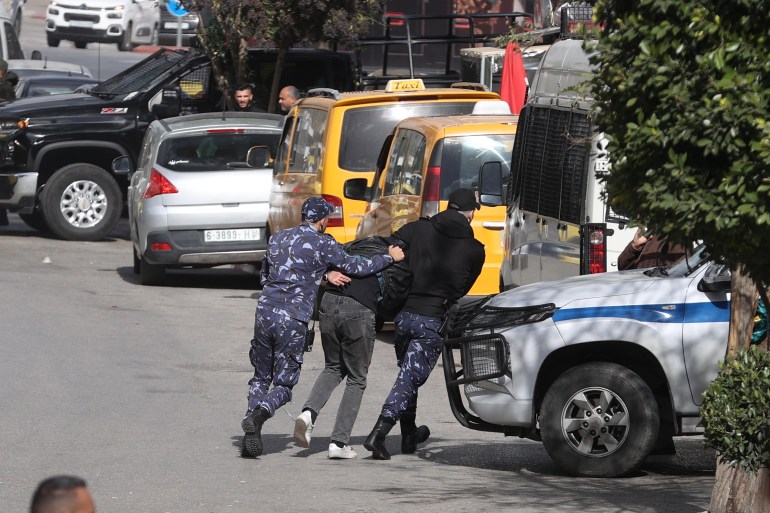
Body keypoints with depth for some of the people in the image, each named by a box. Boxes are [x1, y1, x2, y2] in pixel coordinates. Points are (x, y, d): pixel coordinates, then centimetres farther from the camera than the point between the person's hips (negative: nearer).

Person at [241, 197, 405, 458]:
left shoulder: (278, 238, 13)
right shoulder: (322, 244, -3)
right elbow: (356, 267, -2)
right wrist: (390, 257, 13)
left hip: (265, 311, 5)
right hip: (293, 320, -5)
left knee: (261, 377, 17)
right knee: (283, 385, 4)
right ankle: (258, 415, -26)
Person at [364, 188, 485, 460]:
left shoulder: (418, 229, 3)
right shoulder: (474, 250, 1)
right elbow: (463, 288, 9)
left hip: (404, 315, 4)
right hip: (434, 322, -4)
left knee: (407, 374, 21)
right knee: (409, 379, -3)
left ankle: (409, 435, 35)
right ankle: (378, 435, -18)